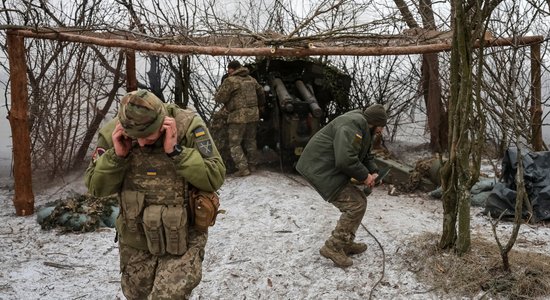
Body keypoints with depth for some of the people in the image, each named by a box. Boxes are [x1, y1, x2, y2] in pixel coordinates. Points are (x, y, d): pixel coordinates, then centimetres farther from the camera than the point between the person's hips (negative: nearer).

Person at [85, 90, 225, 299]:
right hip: (135, 240, 4)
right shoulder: (112, 133, -10)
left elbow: (215, 179, -20)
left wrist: (176, 151, -29)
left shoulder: (188, 126, -18)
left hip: (183, 238, -3)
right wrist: (116, 155, -20)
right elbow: (96, 188, -3)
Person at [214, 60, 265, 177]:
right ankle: (252, 165, 26)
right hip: (253, 114, 7)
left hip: (238, 116, -7)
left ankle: (243, 168, -5)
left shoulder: (230, 81, -11)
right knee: (251, 141, 19)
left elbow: (220, 98, -11)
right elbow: (261, 93, 22)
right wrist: (259, 104, 39)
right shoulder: (251, 79, 12)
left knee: (234, 144, 1)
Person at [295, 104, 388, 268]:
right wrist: (364, 176, -16)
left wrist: (373, 172, 4)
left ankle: (346, 244, 24)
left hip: (329, 169, 11)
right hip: (321, 170, -11)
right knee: (356, 205, -10)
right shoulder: (353, 125, -21)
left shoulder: (364, 129, 15)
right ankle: (333, 247, -2)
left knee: (358, 201, 14)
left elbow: (366, 155, 24)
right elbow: (346, 160, -31)